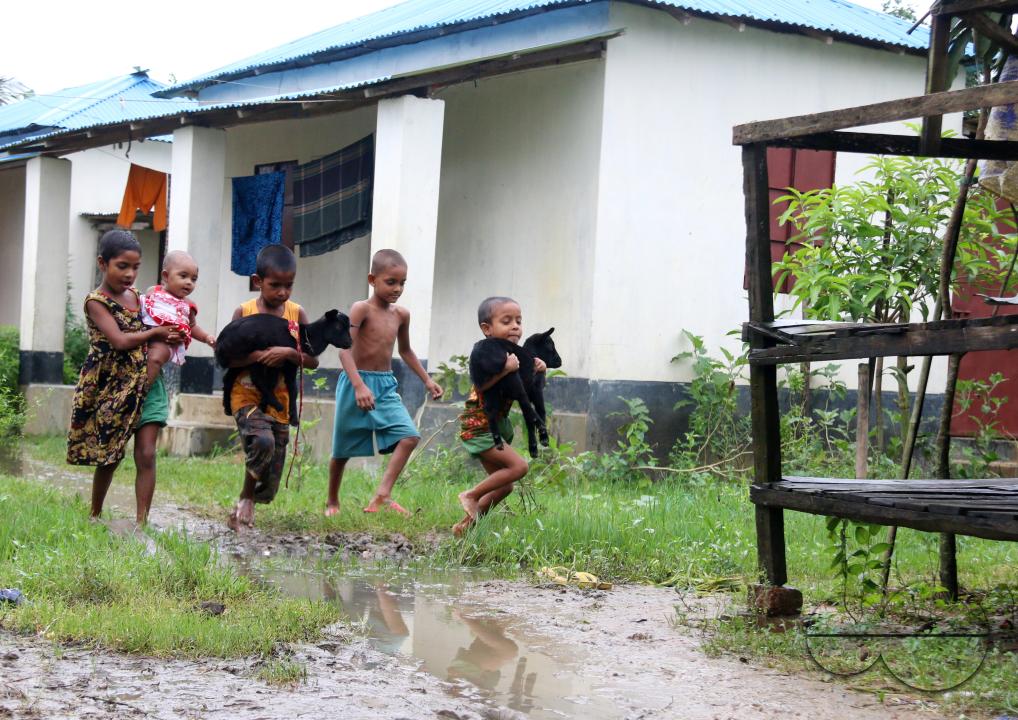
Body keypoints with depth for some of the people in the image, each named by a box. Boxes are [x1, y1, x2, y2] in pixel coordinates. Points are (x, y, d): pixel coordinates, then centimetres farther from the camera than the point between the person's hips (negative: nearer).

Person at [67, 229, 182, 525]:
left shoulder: (136, 296, 10)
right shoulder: (96, 301, -10)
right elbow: (119, 340, -21)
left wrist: (170, 337, 0)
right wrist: (155, 333, -10)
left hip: (145, 386, 5)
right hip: (111, 388, -5)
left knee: (146, 455, -6)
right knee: (109, 457, 7)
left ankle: (141, 522, -5)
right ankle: (95, 517, 27)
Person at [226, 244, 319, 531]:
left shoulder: (296, 313, 1)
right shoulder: (244, 312, -4)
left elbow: (313, 359, -1)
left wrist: (289, 353, -20)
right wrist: (256, 356, -22)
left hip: (280, 401, 3)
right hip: (247, 396, -3)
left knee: (270, 483, 4)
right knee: (262, 441, -31)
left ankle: (247, 501, 33)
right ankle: (246, 499, -9)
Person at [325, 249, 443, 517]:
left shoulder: (401, 314, 7)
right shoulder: (361, 309, -12)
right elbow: (345, 348, -22)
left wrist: (427, 380, 23)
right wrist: (359, 386, -34)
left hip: (386, 386, 5)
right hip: (356, 384, -5)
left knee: (409, 436, -16)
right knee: (344, 449, 8)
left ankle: (383, 495, -19)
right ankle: (332, 502, 27)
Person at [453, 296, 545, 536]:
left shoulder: (515, 354, 9)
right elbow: (479, 386, -31)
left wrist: (538, 370, -4)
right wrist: (506, 369, -39)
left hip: (497, 425, 9)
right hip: (478, 425, -9)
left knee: (504, 486, 9)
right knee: (519, 466, -18)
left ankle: (467, 523, 17)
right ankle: (471, 495, -6)